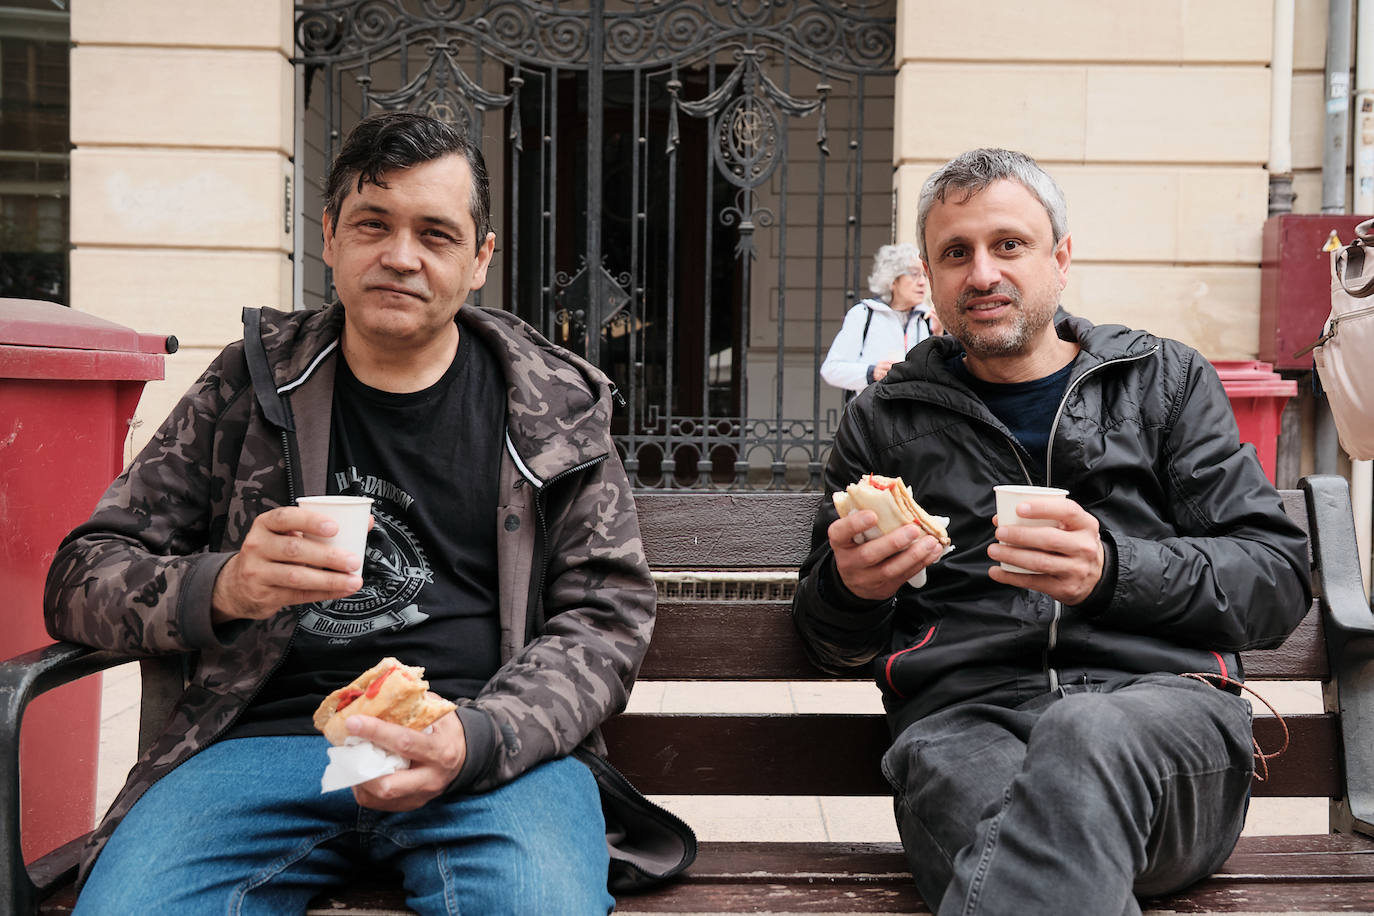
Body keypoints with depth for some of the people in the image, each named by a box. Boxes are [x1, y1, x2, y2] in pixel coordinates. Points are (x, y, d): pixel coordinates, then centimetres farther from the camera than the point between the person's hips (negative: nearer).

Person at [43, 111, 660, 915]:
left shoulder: (555, 406, 9)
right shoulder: (251, 386, 11)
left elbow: (609, 614, 5)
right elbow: (79, 581, 11)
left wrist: (474, 740, -15)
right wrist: (219, 589, -13)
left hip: (493, 749, 0)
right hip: (264, 738, 1)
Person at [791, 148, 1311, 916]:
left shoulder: (1167, 380, 17)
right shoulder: (886, 420, 20)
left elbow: (1278, 578, 7)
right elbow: (831, 641, 24)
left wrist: (1112, 572, -12)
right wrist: (852, 587, -2)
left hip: (1159, 697, 0)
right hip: (963, 712, 1)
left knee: (1089, 734, -38)